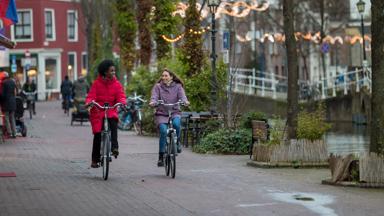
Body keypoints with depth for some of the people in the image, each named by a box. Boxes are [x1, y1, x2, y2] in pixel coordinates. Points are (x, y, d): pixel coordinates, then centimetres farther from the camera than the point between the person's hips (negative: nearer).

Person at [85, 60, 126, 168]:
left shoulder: (116, 84, 4)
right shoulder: (97, 83, -1)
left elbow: (121, 96, -3)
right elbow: (91, 95, -5)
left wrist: (122, 102, -26)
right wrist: (88, 102, -27)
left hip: (111, 110, 1)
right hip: (97, 111, -1)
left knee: (113, 122, -32)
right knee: (98, 134, -4)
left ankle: (114, 147, -34)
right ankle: (95, 160, 9)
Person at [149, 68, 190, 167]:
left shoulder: (178, 86, 8)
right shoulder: (157, 86, 7)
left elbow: (182, 95, -8)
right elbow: (154, 96, -8)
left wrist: (185, 101, -31)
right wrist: (152, 102, -31)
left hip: (175, 112, 0)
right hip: (161, 113, 0)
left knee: (176, 123, -34)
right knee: (163, 131, -23)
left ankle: (177, 142, -4)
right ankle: (161, 157, -13)